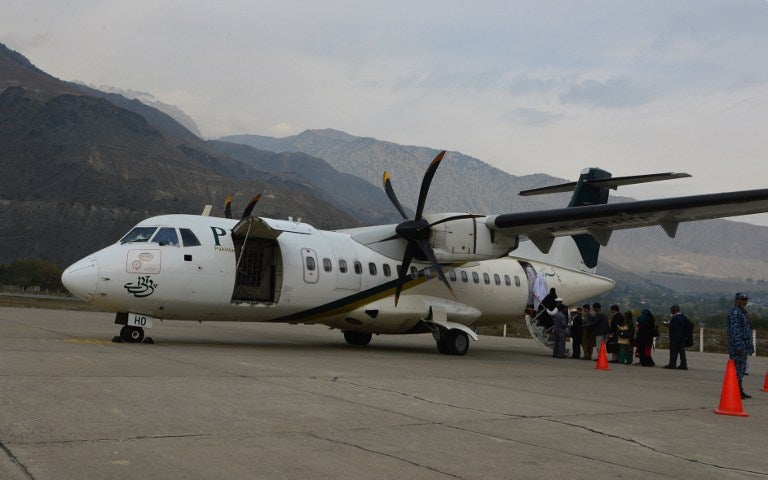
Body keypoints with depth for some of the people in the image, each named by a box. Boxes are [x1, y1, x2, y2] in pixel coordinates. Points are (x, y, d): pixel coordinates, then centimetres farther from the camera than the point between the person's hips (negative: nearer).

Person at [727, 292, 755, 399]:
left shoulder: (742, 312, 19)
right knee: (738, 368, -9)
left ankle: (740, 391, 21)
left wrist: (748, 346, 24)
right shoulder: (734, 312, -14)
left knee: (741, 368, 14)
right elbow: (735, 330, -21)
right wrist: (739, 346, -25)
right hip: (738, 345, -10)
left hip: (744, 345, 10)